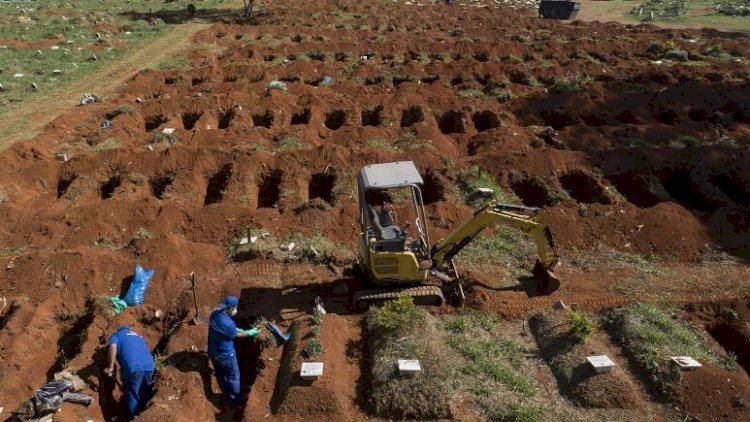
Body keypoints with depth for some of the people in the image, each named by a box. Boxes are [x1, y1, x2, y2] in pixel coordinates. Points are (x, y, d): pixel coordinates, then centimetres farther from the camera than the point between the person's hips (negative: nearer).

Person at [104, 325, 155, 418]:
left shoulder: (116, 335, 23)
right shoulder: (137, 335, 37)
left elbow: (113, 346, -2)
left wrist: (110, 367, 0)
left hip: (132, 367, -5)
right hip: (149, 366, 5)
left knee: (132, 398, 11)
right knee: (146, 397, 23)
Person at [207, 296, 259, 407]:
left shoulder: (214, 314, -10)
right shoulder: (228, 323, -34)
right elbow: (235, 335, -14)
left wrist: (236, 329, 11)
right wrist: (249, 333, 0)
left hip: (213, 352, 7)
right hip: (225, 355, -7)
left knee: (220, 375, 26)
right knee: (233, 377, 16)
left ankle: (226, 397, 46)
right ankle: (234, 401, 33)